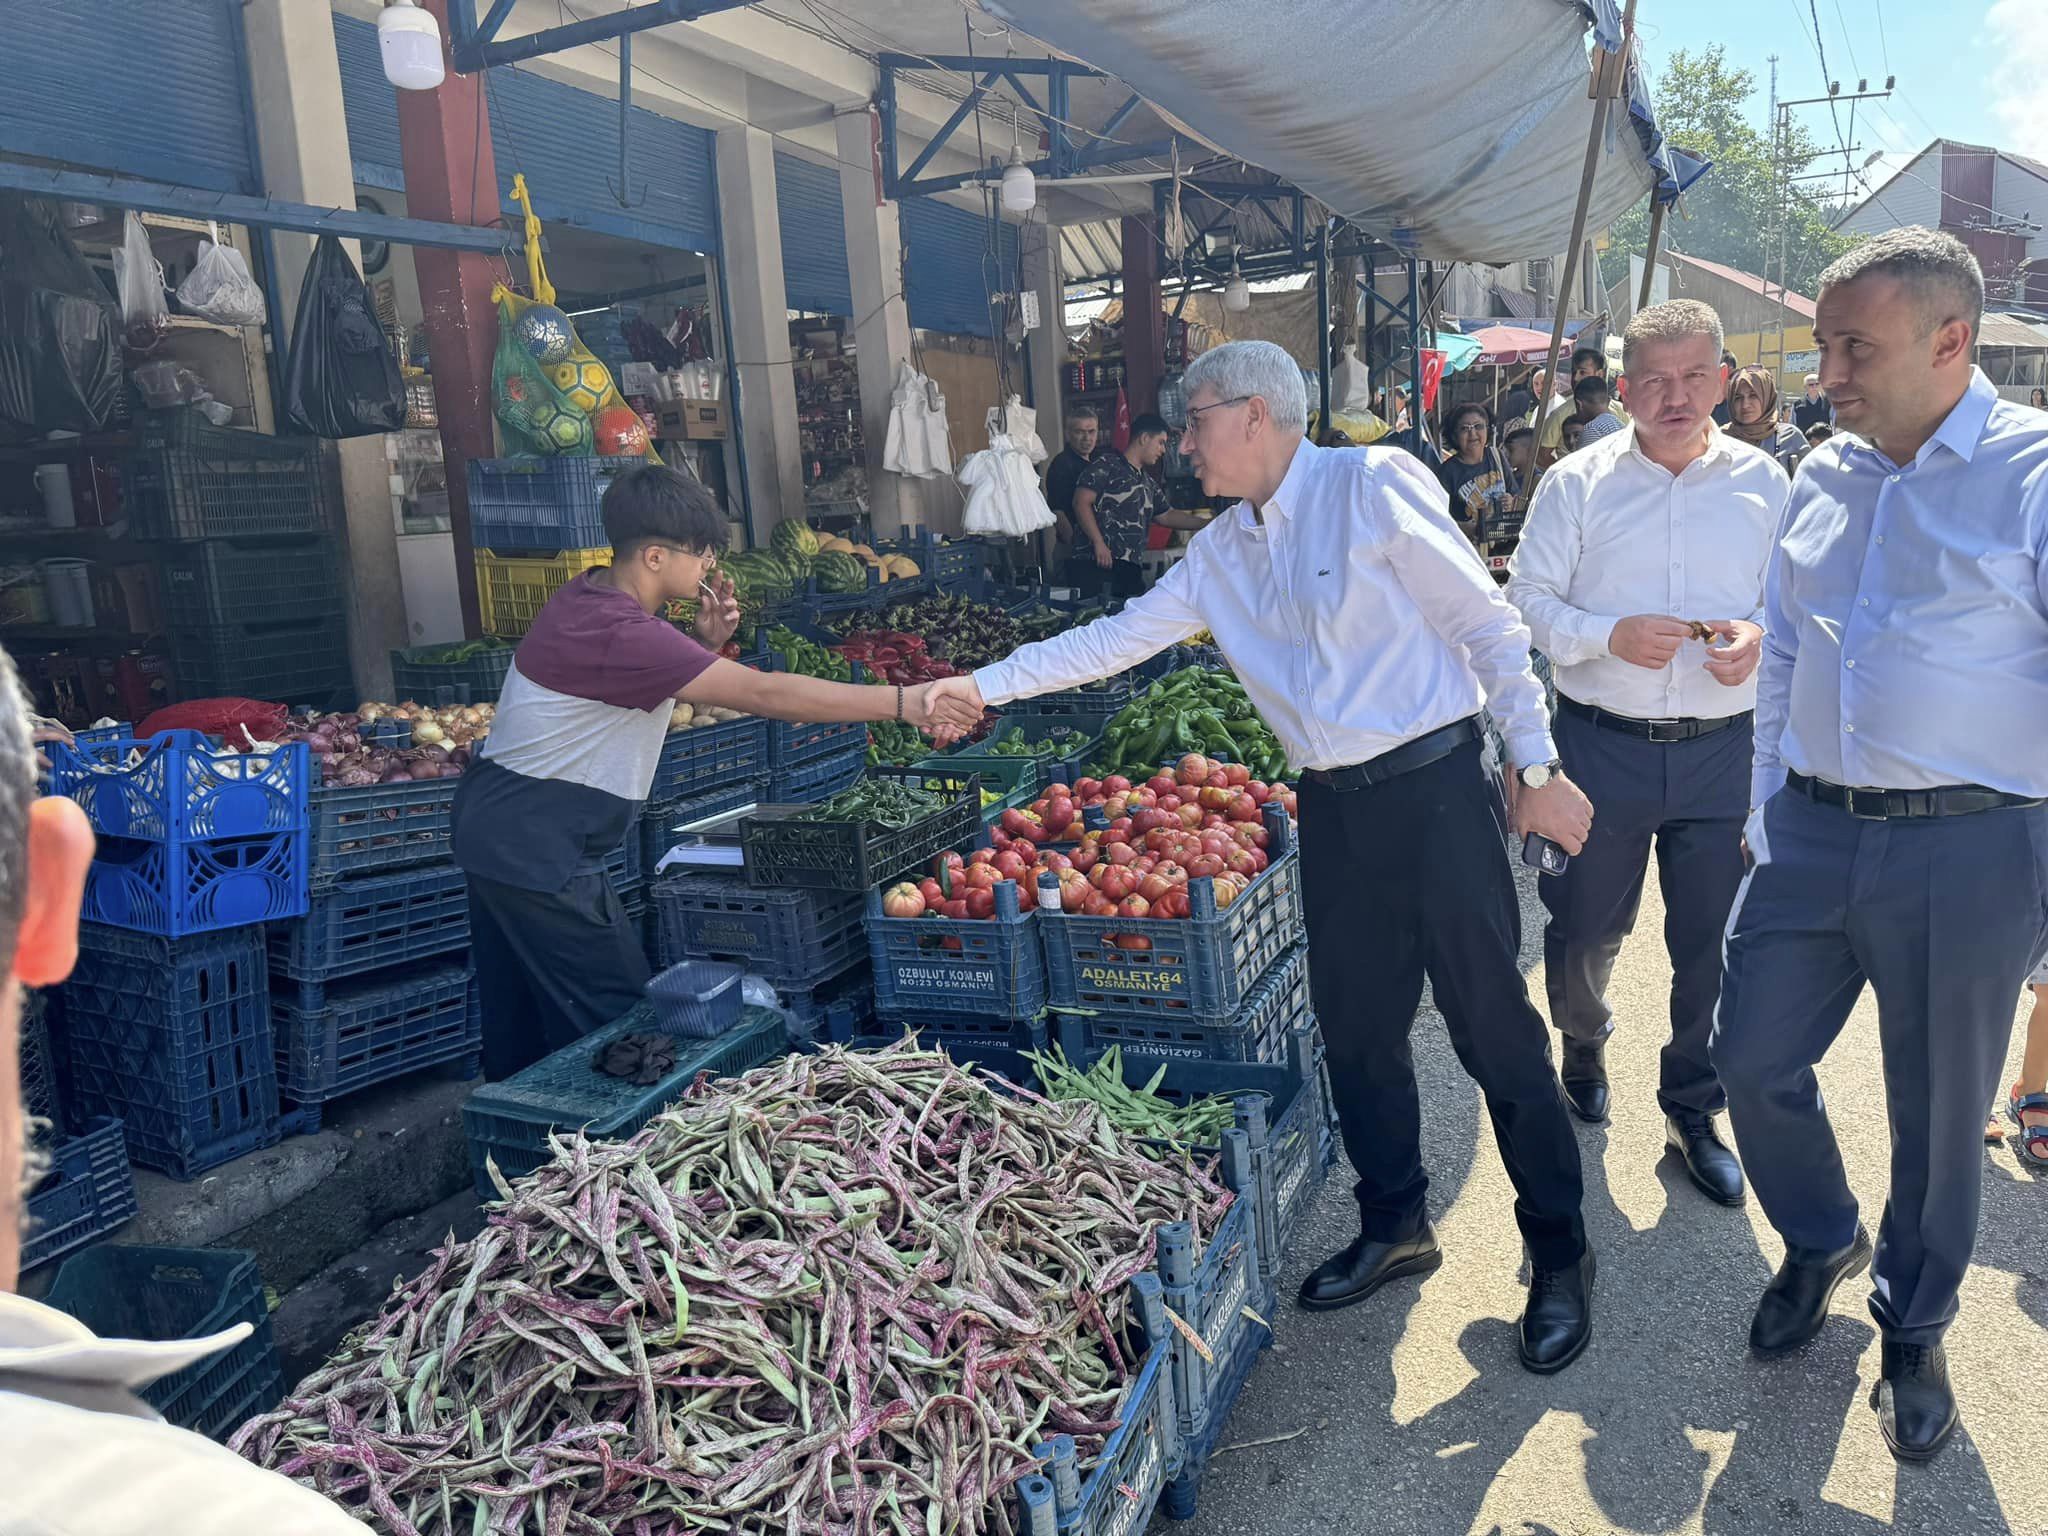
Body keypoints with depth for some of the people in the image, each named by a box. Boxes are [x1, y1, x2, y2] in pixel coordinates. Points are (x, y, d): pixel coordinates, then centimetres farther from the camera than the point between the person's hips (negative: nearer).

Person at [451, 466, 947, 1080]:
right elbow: (764, 693, -32)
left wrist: (706, 643, -4)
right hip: (538, 848, -10)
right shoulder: (620, 633, -27)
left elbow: (651, 687, 16)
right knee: (614, 1012, -2)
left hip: (494, 824, 10)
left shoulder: (592, 594, 4)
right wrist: (903, 702, -31)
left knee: (517, 1022, 20)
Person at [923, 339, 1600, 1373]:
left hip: (1432, 790, -6)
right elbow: (1117, 638, 14)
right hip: (1332, 810, 6)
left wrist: (1535, 767, -10)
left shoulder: (1373, 485, -8)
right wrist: (987, 685, 10)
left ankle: (1559, 1254, 19)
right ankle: (1394, 1227, 33)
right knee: (1357, 1031, 13)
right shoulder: (1219, 553, 10)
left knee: (1494, 1028, 1)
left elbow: (1488, 624, -8)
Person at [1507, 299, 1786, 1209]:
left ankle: (1692, 1110, 28)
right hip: (1603, 747, -1)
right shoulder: (1576, 483, 1)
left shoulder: (1763, 483, 6)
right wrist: (1610, 635, -18)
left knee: (1713, 944, 7)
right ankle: (1583, 1046, 43)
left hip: (1723, 751, 1)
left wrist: (1760, 638, -12)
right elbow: (1527, 600, -2)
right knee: (1584, 928, 11)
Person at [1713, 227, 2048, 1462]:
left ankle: (1916, 1327, 36)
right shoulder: (1825, 479, 8)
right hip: (1814, 832, 5)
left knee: (1940, 1114, 11)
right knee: (1754, 1059, 10)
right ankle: (1823, 1242, 39)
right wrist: (1768, 819, 12)